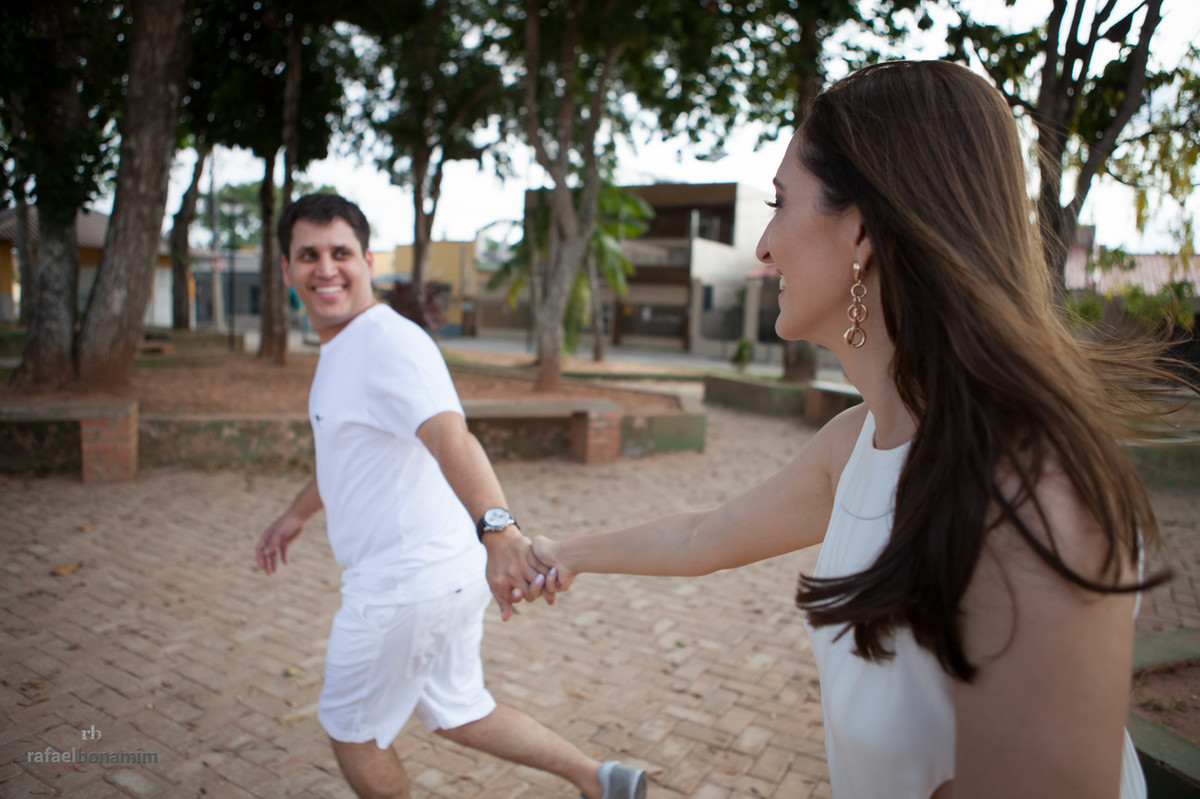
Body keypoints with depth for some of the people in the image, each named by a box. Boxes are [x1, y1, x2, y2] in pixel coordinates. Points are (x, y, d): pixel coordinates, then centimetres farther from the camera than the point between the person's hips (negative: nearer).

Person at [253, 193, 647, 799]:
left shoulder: (387, 341, -20)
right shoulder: (338, 346, 12)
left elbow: (449, 436, -39)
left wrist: (497, 527, -55)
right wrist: (297, 513, 36)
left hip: (404, 584, -9)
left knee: (349, 727, 14)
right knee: (458, 715, 22)